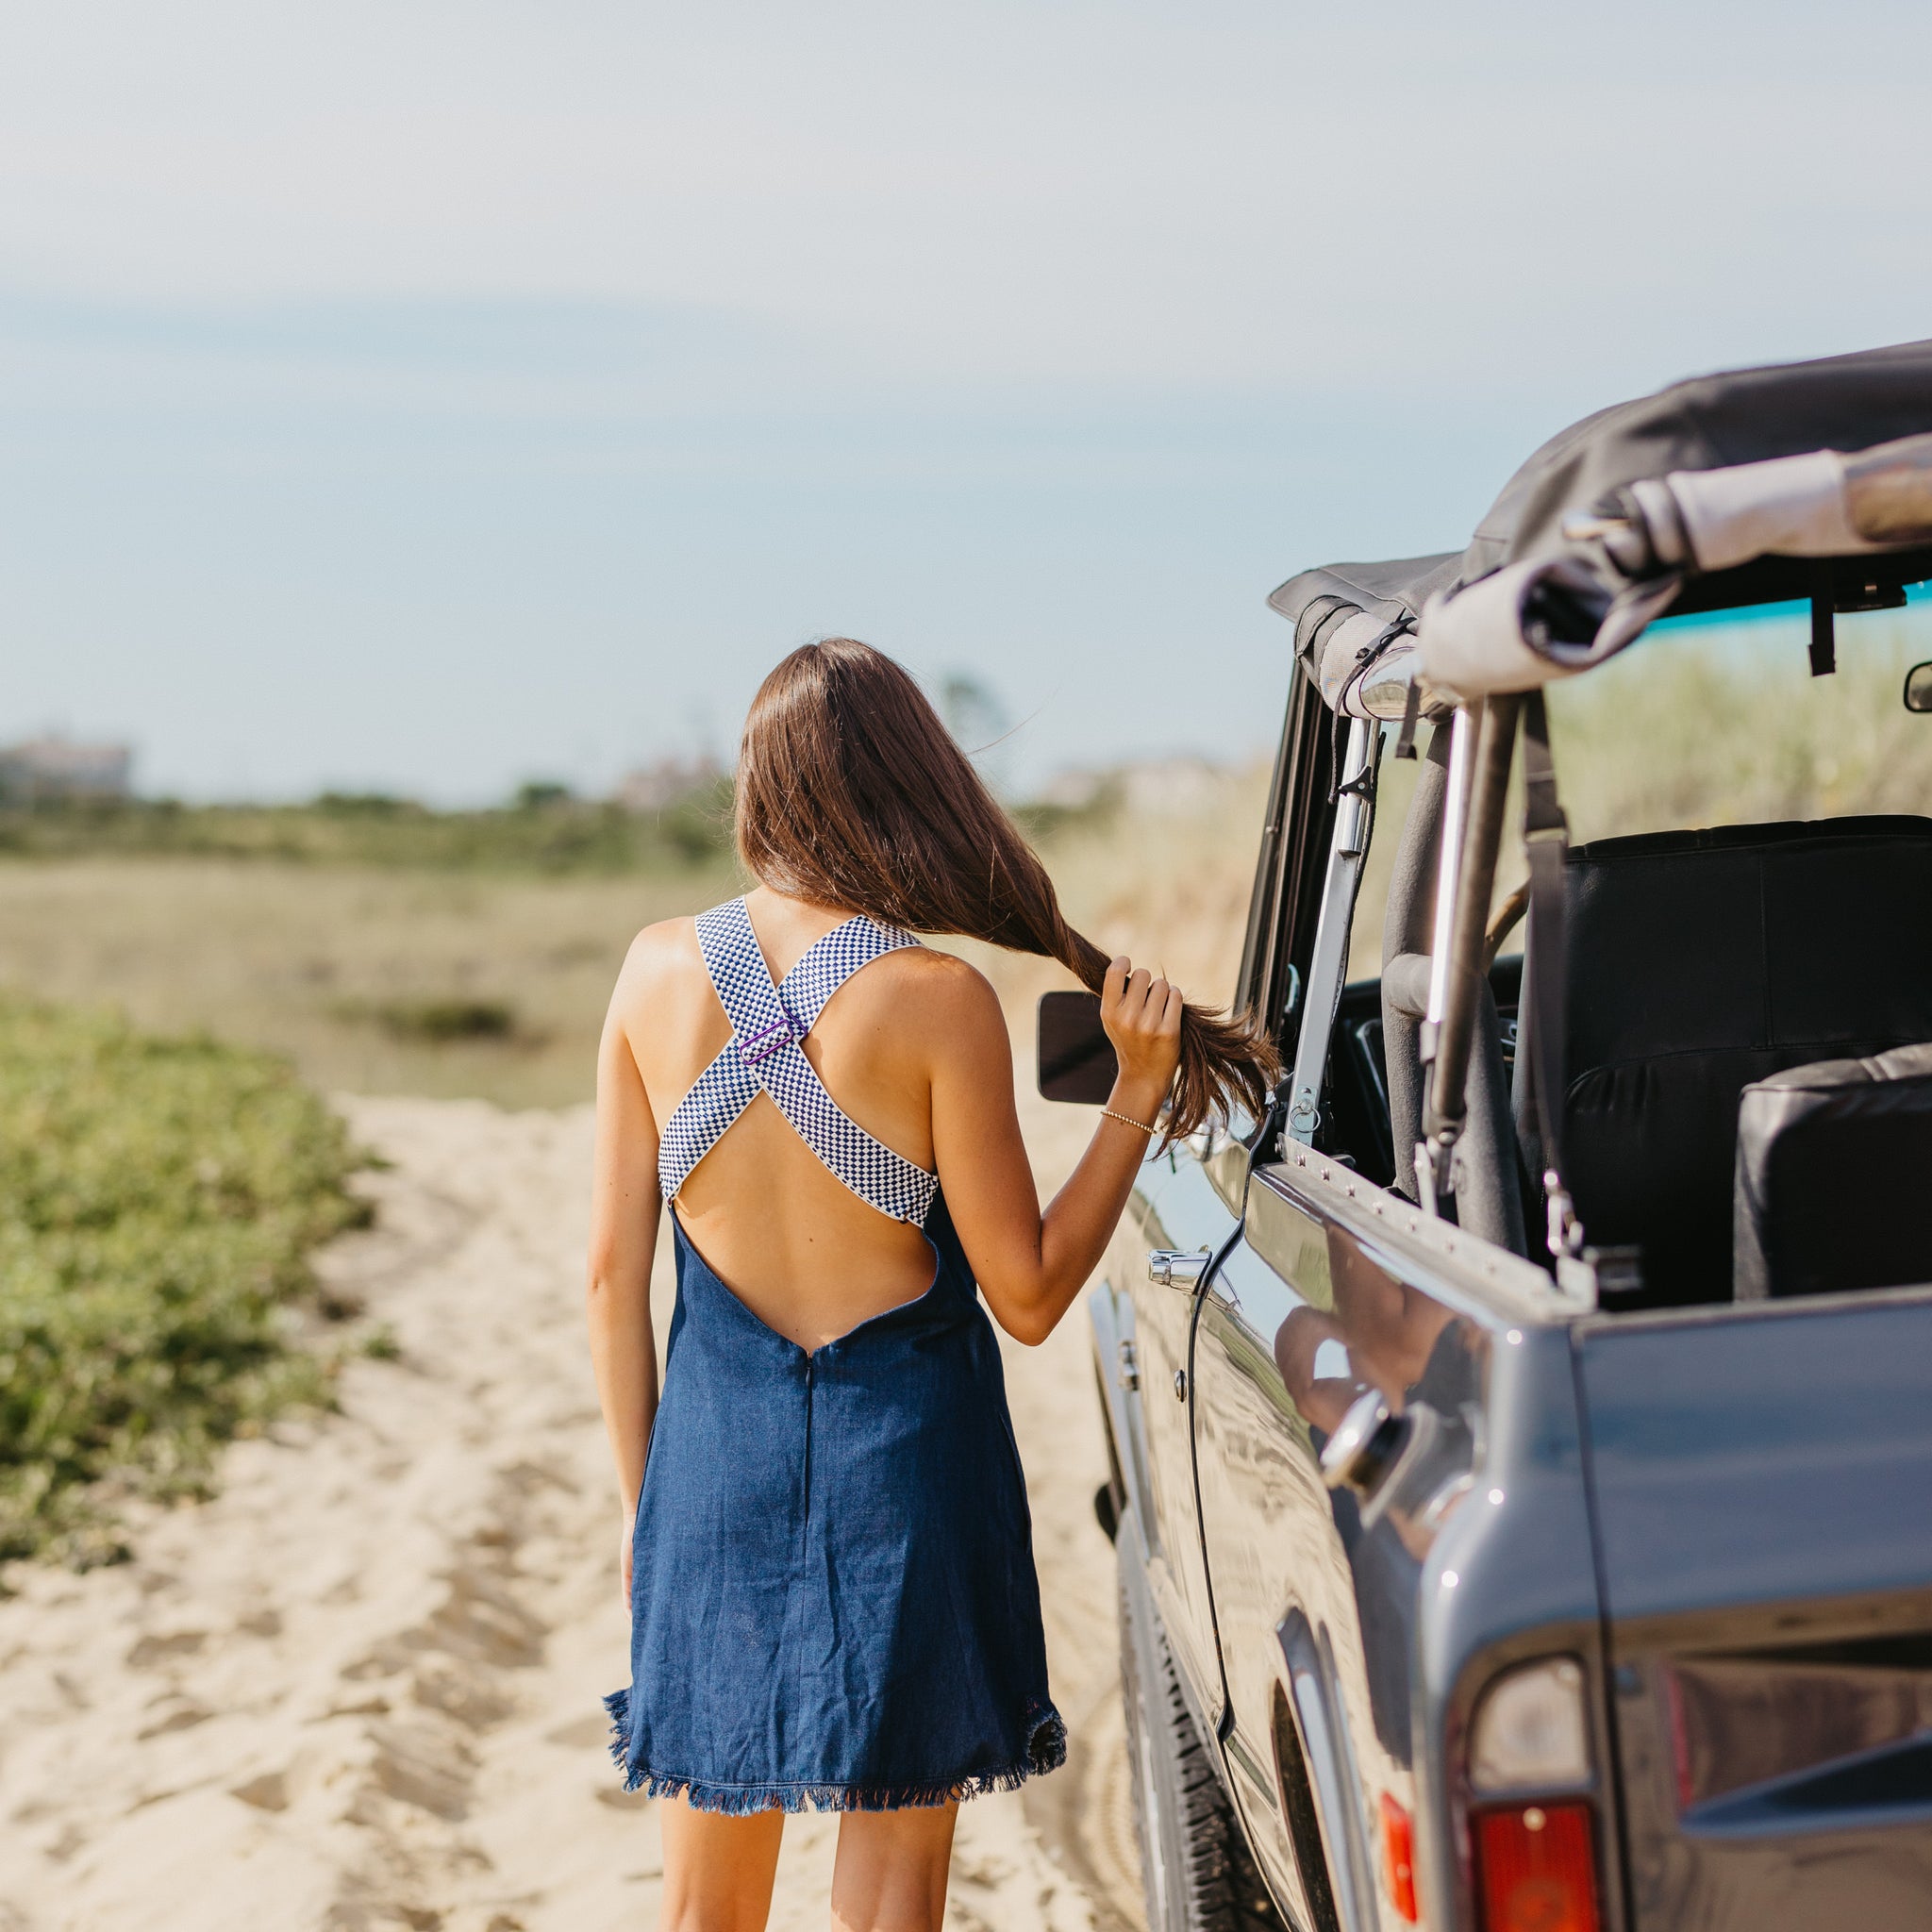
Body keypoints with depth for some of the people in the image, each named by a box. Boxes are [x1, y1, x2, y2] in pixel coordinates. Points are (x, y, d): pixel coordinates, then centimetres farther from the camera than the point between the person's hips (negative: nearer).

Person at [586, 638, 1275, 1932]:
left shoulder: (659, 969, -3)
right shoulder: (937, 1001, -14)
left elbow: (614, 1268, 2)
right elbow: (1028, 1296, -9)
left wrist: (640, 1495, 13)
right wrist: (1140, 1092, -4)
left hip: (714, 1451, 4)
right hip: (902, 1448, -3)